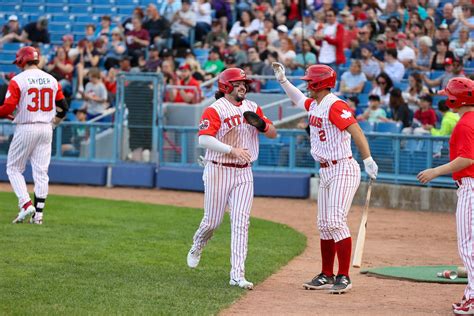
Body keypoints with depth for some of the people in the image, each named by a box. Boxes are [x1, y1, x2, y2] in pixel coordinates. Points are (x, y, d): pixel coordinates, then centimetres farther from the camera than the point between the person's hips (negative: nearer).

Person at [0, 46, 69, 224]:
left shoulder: (18, 80, -8)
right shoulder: (52, 80, 8)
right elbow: (63, 107, 10)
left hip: (25, 128, -5)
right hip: (46, 129, 5)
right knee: (41, 171, 6)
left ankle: (26, 204, -10)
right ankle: (38, 214, 3)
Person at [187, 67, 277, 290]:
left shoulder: (252, 108, 10)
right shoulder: (215, 110, -9)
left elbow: (273, 133, 11)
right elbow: (204, 139, -22)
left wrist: (261, 124, -11)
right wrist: (232, 150, -31)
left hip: (244, 173, 4)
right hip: (218, 171, -4)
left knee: (241, 222, -5)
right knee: (213, 220, 5)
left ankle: (237, 275, -8)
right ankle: (197, 247, 40)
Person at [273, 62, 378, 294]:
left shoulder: (335, 106, -18)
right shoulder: (314, 105, 11)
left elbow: (356, 131, -27)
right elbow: (298, 100, 34)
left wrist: (368, 161, -35)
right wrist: (282, 80, 27)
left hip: (343, 170, -10)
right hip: (325, 172, 10)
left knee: (336, 222, -15)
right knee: (324, 225, 11)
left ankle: (344, 277, -12)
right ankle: (327, 276, 18)